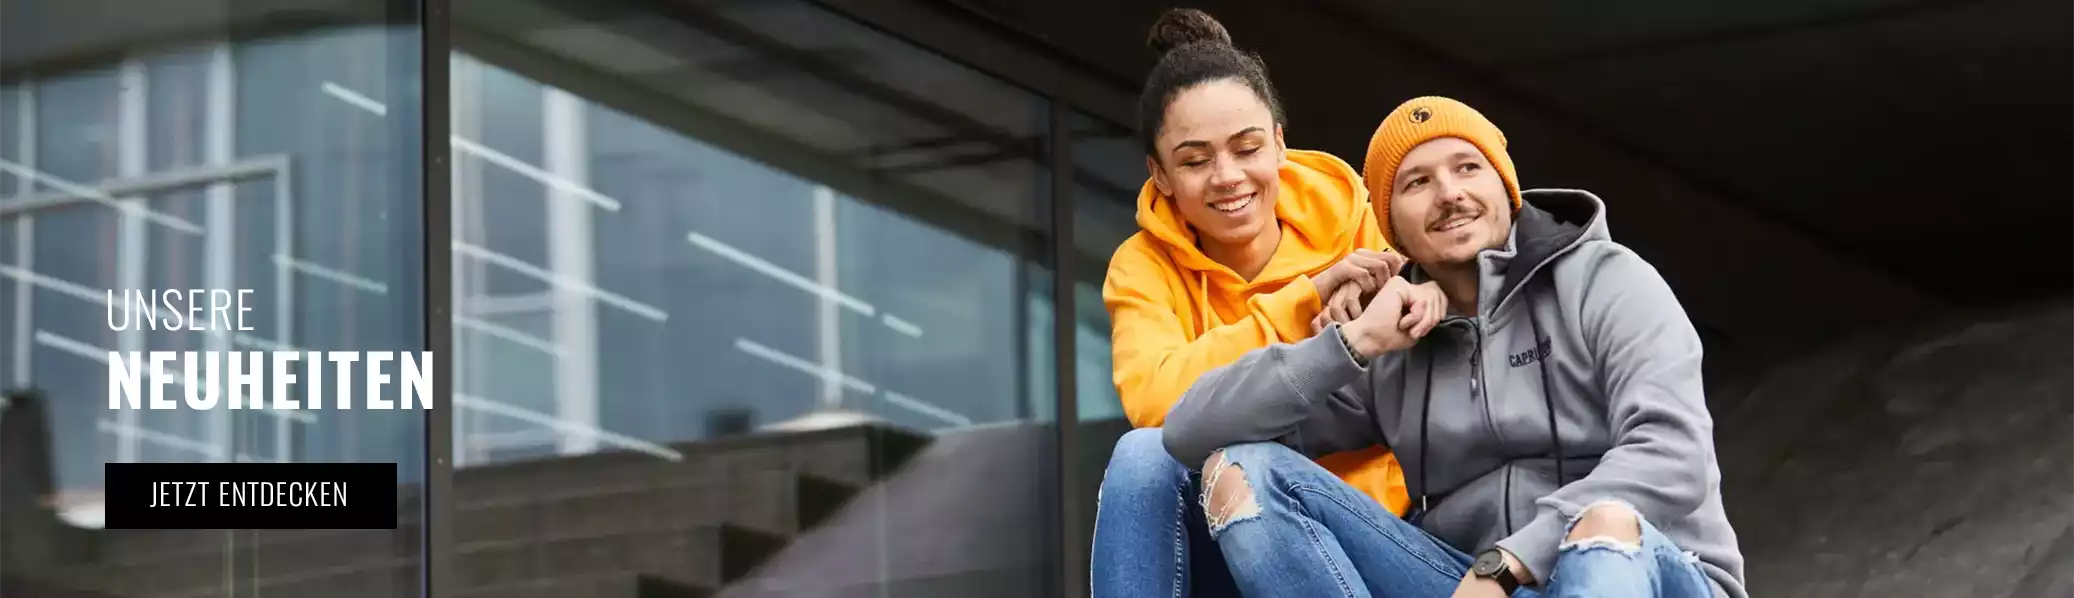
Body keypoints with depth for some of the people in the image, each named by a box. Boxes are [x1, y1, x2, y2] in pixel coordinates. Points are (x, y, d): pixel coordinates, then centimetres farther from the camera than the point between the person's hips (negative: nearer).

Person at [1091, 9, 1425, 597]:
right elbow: (1154, 401, -24)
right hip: (1225, 538, 1)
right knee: (1144, 454, -28)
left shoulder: (1358, 228, -4)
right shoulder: (1145, 266, -4)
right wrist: (1308, 296, -24)